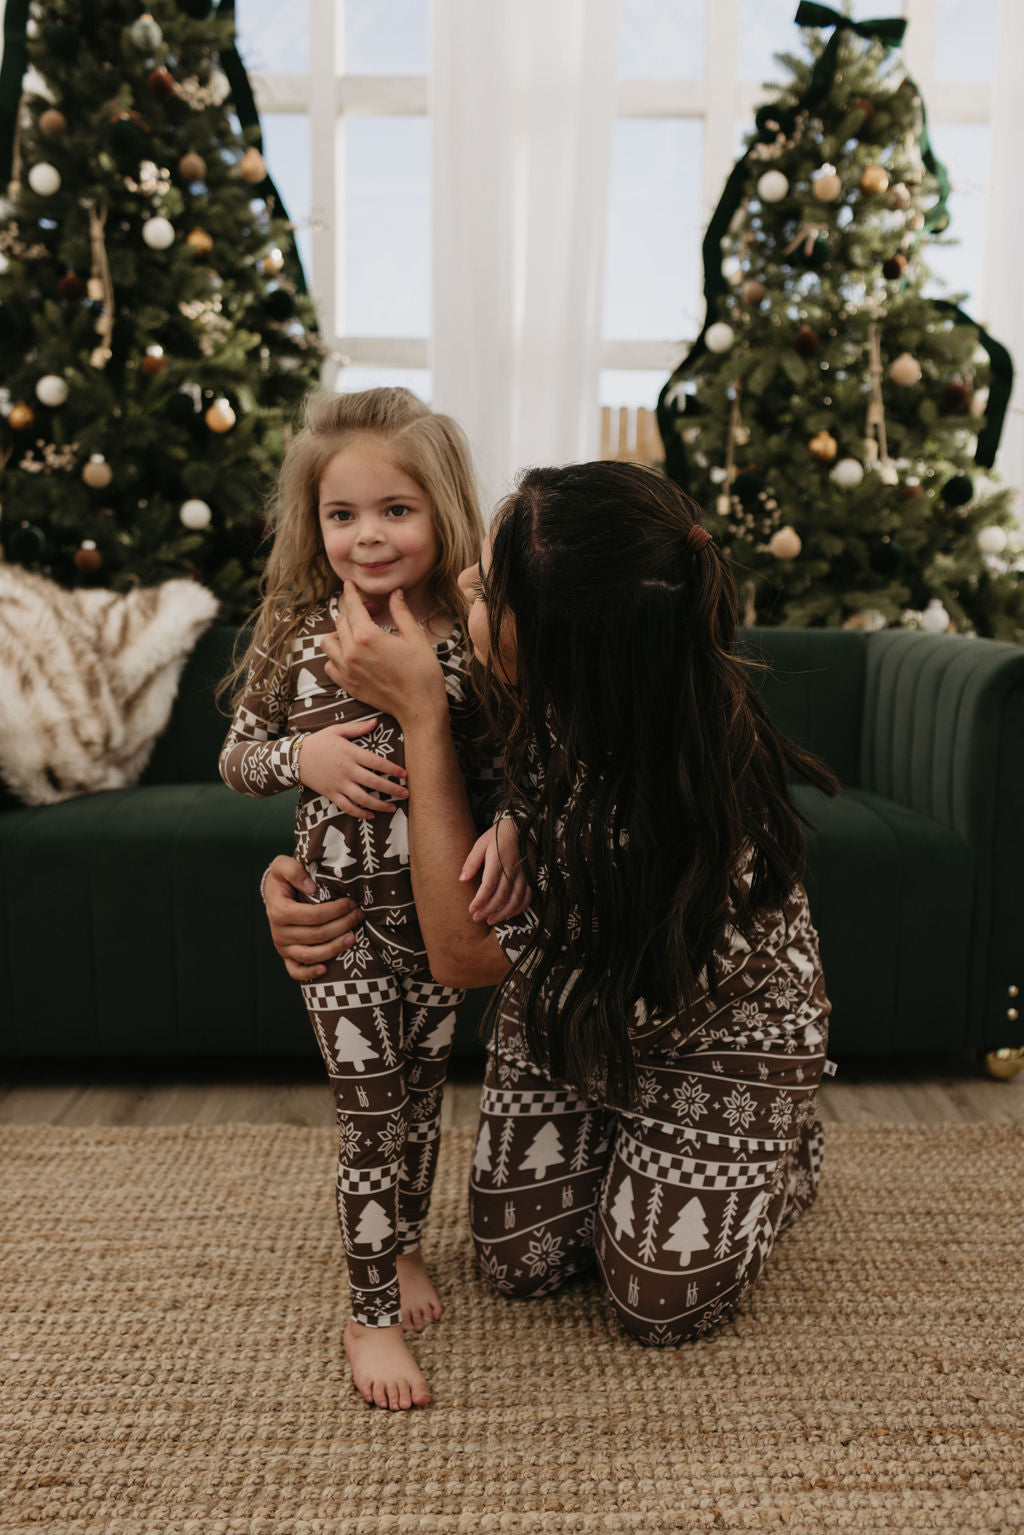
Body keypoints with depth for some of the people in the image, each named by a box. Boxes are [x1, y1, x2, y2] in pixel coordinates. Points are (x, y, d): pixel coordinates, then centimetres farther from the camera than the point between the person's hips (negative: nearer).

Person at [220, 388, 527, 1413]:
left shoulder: (471, 637, -7)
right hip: (342, 918, -2)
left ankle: (404, 1244, 45)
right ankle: (370, 1315, 24)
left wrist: (510, 831, -19)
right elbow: (235, 760, 0)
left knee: (421, 1093, 19)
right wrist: (303, 755, -19)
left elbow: (506, 764, 0)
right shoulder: (297, 634, -7)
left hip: (439, 913, 2)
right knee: (371, 1118, 4)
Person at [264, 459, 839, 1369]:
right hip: (569, 995, 5)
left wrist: (421, 716, -40)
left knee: (662, 1302, 6)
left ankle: (782, 1159, 33)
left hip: (718, 1018, -5)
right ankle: (624, 1147, 37)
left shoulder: (694, 791, -43)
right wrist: (299, 872, -20)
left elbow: (463, 952, -37)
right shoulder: (518, 691, -23)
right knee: (519, 1263, 9)